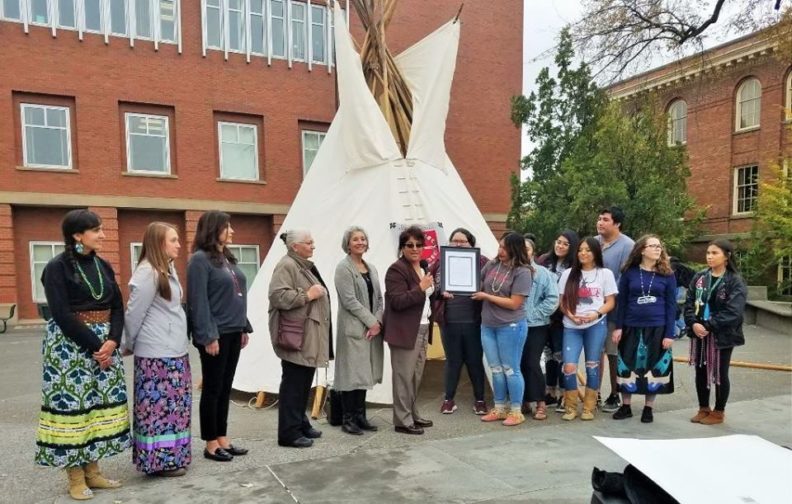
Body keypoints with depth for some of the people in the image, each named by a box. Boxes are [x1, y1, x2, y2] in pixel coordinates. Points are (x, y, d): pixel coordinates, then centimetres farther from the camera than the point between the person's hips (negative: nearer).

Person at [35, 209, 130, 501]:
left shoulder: (104, 266, 9)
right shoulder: (58, 267, -8)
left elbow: (117, 307, 7)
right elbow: (62, 314, -15)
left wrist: (112, 340, -9)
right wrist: (94, 346, -16)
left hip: (105, 343, 6)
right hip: (70, 344, -6)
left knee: (102, 403, 7)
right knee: (72, 403, -1)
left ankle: (93, 471, 19)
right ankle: (75, 478, 11)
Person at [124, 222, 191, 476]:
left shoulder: (168, 270, 13)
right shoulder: (147, 273, -15)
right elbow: (134, 313, -12)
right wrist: (128, 345, -1)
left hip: (174, 350, 9)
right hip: (156, 354, -9)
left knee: (174, 404, 14)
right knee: (159, 405, -1)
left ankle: (172, 455, 24)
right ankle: (159, 460, 9)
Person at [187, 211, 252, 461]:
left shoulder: (228, 258, 14)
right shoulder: (200, 259, -11)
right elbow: (198, 301, -16)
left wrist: (244, 327, 13)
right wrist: (208, 336, -19)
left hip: (233, 332, 8)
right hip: (215, 335, -8)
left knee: (225, 388, 13)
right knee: (213, 388, 3)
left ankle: (222, 438, 22)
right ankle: (211, 444, 14)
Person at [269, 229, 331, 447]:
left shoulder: (306, 266, 19)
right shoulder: (286, 265, -12)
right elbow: (278, 296, -24)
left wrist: (319, 294, 14)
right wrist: (307, 295, -19)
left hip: (309, 334, 10)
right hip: (295, 336, -10)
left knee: (304, 382, 15)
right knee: (293, 383, -4)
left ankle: (301, 423, 26)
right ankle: (289, 432, 3)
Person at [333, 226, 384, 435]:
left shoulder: (371, 268, 15)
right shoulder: (343, 268, -6)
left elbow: (379, 298, 12)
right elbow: (349, 301, -14)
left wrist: (378, 321, -4)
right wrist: (371, 322, -13)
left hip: (372, 328, 7)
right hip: (353, 329, -7)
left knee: (365, 372, 11)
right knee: (352, 373, -3)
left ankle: (360, 416, 21)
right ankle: (348, 419, 8)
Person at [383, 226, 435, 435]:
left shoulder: (424, 268, 15)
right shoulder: (397, 270, -12)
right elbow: (397, 301, -21)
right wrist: (421, 288, -24)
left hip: (422, 328, 9)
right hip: (405, 331, -9)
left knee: (416, 375, 15)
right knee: (404, 376, -2)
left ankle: (413, 415, 27)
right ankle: (402, 421, 8)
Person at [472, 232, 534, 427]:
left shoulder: (522, 272, -13)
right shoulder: (491, 265, 3)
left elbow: (514, 303, -17)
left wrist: (486, 296, -13)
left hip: (511, 327, -6)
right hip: (488, 326, 6)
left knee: (510, 370, 5)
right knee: (496, 370, 15)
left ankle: (516, 412, 19)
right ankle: (499, 409, 28)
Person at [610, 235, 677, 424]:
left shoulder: (667, 275, 0)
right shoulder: (629, 272, 0)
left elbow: (671, 305, 1)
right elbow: (621, 301, 3)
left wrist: (670, 333, -5)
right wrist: (618, 327, -2)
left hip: (657, 328, 0)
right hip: (632, 328, 0)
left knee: (654, 368, 7)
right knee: (627, 367, 6)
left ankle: (648, 408, 22)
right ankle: (625, 406, 21)